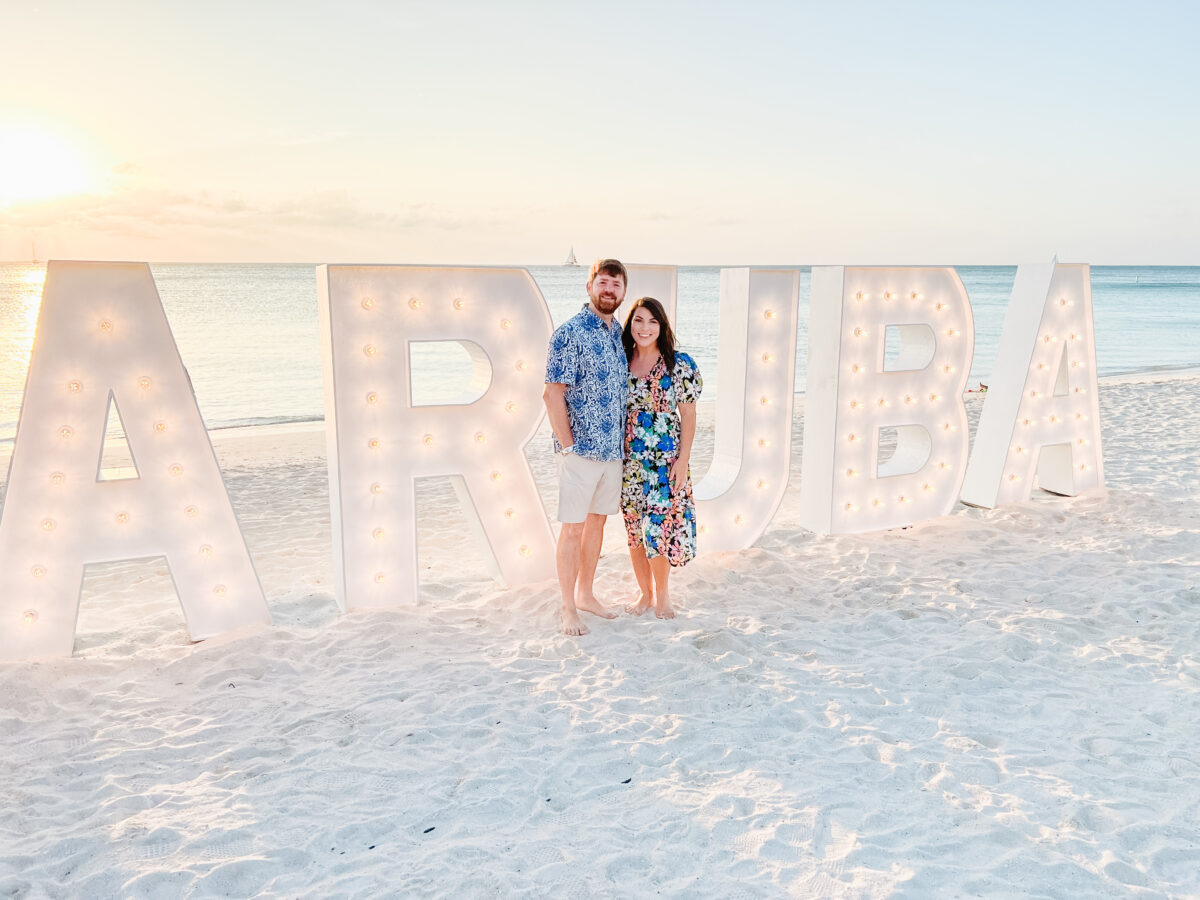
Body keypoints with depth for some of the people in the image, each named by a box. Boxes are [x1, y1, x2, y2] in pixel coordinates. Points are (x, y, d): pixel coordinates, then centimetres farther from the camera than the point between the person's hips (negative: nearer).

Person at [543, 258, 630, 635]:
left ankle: (585, 593, 30)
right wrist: (567, 445, -14)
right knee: (573, 528, 1)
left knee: (597, 520, 16)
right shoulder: (570, 332, -11)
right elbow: (552, 393, -14)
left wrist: (622, 440, 12)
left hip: (612, 449, 7)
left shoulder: (619, 333, 11)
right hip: (580, 450, -7)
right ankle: (569, 609, 11)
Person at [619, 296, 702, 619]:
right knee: (634, 530, 9)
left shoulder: (680, 364, -5)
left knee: (658, 527, -4)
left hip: (665, 459, -3)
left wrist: (683, 459, -9)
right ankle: (646, 593, 25)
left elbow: (688, 416, -3)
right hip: (629, 460, 3)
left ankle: (662, 593, 17)